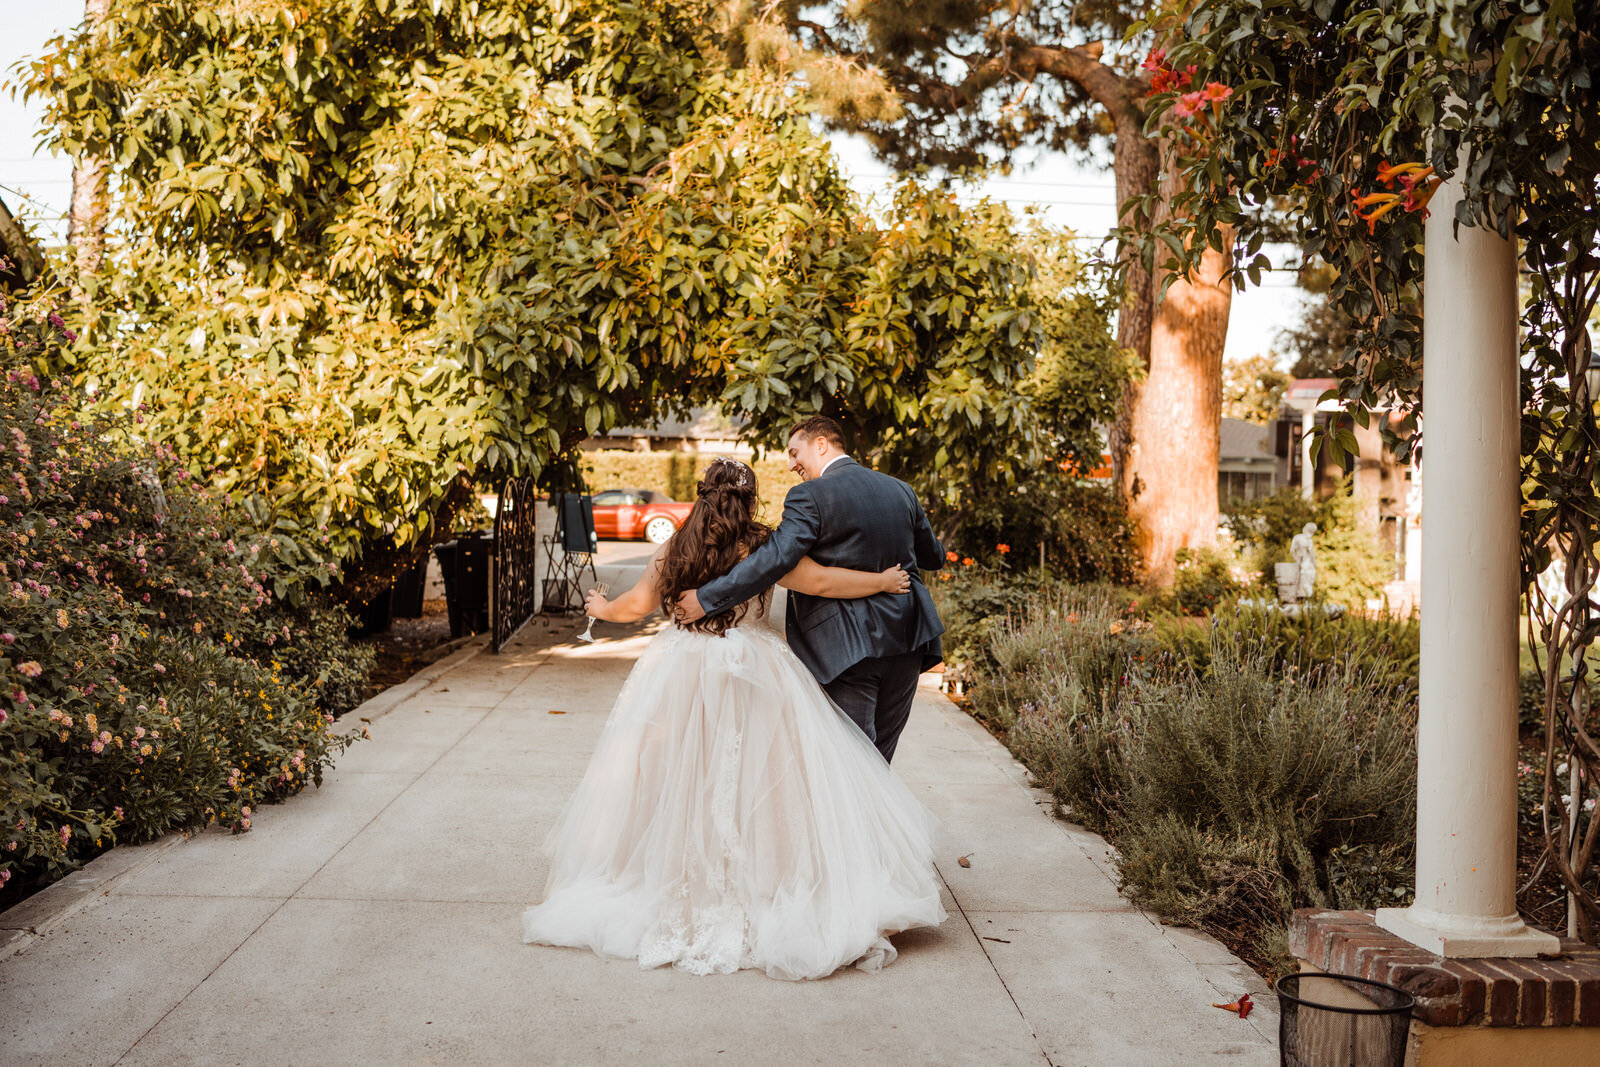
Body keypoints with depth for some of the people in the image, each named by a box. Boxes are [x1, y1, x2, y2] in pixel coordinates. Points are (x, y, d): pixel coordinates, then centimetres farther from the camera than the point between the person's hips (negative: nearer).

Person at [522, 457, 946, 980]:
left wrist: (603, 609, 29)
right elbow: (821, 582, -8)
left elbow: (637, 605, 8)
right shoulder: (763, 548, -5)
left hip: (679, 678, 3)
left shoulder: (673, 549, 4)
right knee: (758, 782, 1)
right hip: (752, 681, -3)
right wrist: (883, 581, 4)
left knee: (677, 780, 10)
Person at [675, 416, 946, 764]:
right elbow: (934, 557, 19)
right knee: (879, 758, 16)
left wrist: (706, 598, -18)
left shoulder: (810, 497, -11)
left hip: (850, 644, -6)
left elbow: (774, 559, -22)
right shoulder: (901, 490, 9)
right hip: (907, 642, 6)